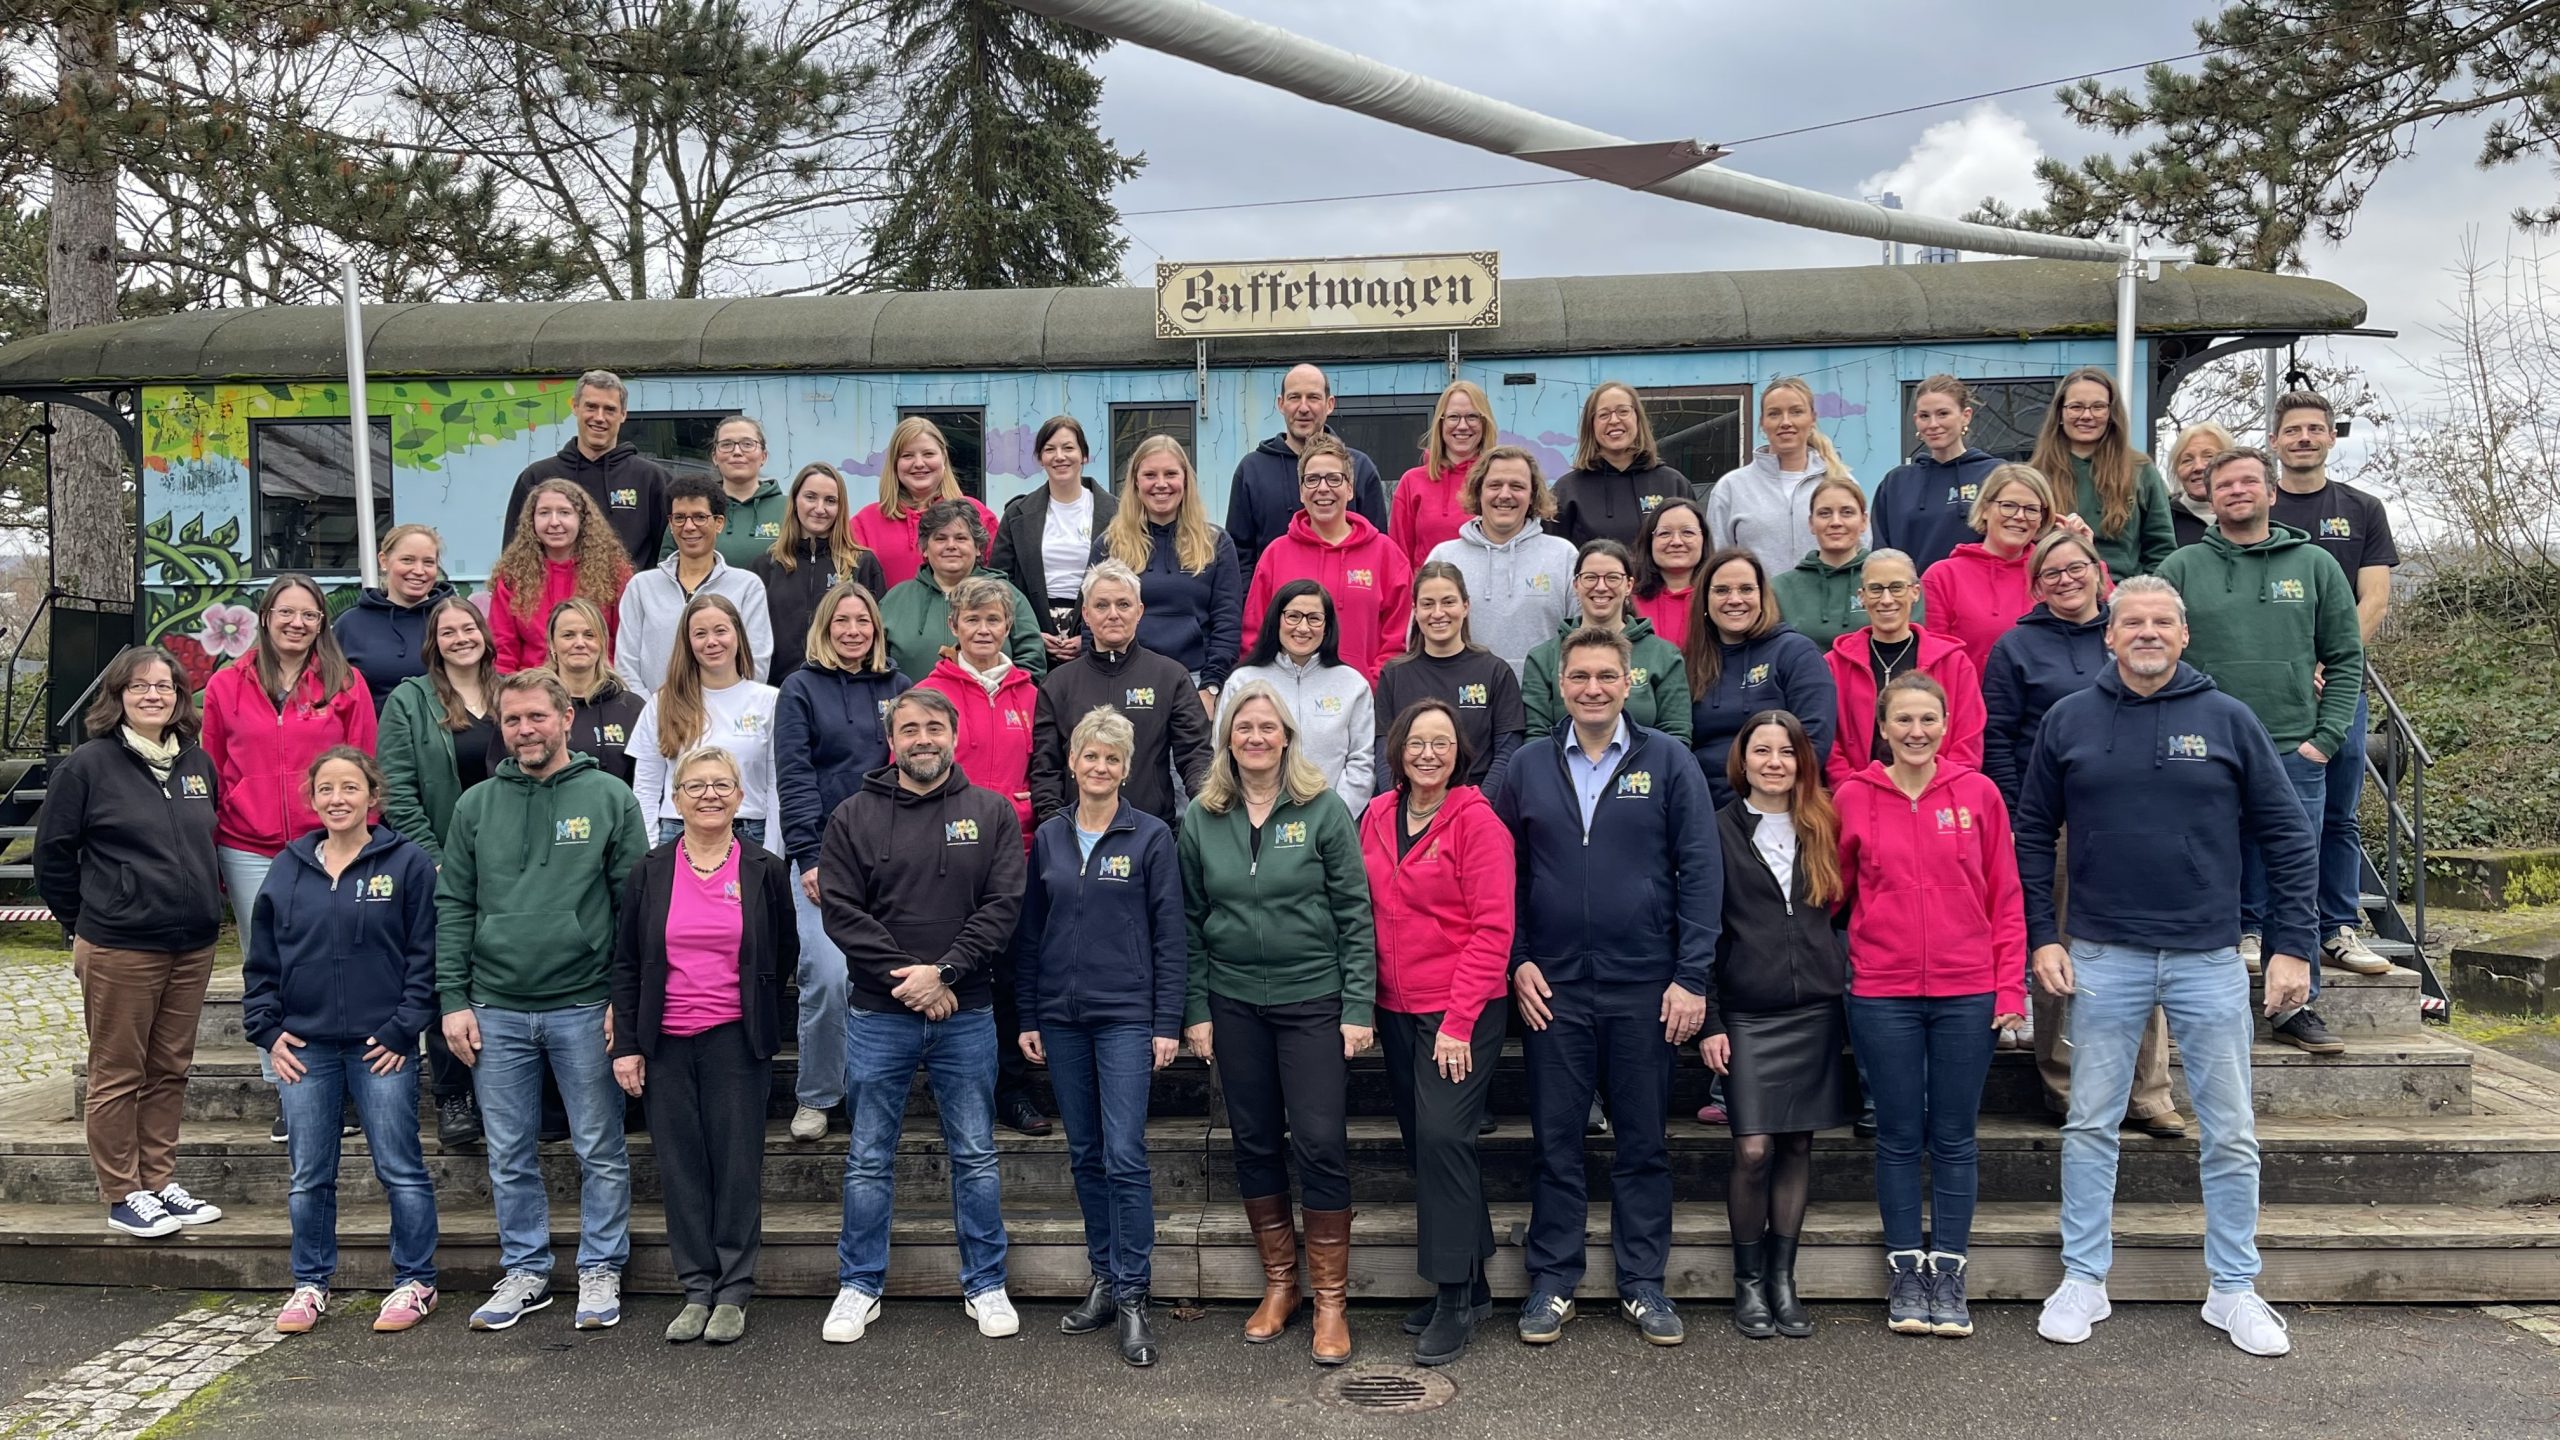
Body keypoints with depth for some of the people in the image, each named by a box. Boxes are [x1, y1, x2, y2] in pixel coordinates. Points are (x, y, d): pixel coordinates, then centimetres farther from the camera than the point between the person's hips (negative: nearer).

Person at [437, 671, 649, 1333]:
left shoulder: (610, 798, 0)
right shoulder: (476, 805, 8)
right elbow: (453, 907, 8)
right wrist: (453, 999, 1)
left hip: (584, 1007, -3)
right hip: (496, 1010, 3)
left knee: (601, 1153, 5)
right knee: (511, 1157, 11)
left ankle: (601, 1271, 18)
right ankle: (525, 1271, 25)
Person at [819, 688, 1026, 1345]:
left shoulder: (992, 813, 3)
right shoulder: (853, 817, 2)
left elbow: (1003, 905, -5)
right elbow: (841, 912, -5)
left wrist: (944, 972, -15)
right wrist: (903, 978, -14)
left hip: (967, 1014, 0)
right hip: (879, 1017, 0)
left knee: (976, 1158, 9)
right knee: (869, 1161, 9)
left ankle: (986, 1285, 21)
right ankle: (859, 1286, 22)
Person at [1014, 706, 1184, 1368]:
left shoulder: (1151, 836, -2)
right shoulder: (1048, 837, 8)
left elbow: (1168, 935, -3)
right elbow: (1029, 933, 11)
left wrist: (1167, 1023, -7)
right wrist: (1027, 1017, 8)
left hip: (1126, 1015, -4)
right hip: (1061, 1016, 4)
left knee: (1125, 1155, -8)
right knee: (1085, 1154, 11)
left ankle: (1132, 1296, -1)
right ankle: (1104, 1280, 22)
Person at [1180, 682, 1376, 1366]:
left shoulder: (1324, 809, -3)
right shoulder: (1200, 819, 4)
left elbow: (1355, 912, -4)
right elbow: (1190, 921, 8)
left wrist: (1359, 1006, -9)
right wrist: (1196, 1009, 3)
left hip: (1313, 1000, -3)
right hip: (1234, 1002, 3)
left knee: (1320, 1143, -5)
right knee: (1255, 1143, 10)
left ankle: (1331, 1302, 7)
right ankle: (1279, 1285, 25)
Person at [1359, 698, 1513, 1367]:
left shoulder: (1476, 820, -9)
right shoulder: (1376, 817, 7)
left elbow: (1493, 929, -12)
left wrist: (1459, 1021, -16)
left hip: (1462, 1012, -6)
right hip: (1396, 1010, 6)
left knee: (1442, 1135, -14)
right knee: (1421, 1144, 10)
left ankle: (1456, 1297, -1)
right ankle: (1470, 1286, 23)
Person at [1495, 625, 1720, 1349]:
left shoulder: (1668, 761, 0)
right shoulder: (1530, 766, 6)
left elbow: (1700, 871, -3)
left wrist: (1692, 976, -8)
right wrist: (1517, 961, -1)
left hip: (1645, 988, -1)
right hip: (1552, 989, 1)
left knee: (1643, 1142, 8)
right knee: (1555, 1140, 7)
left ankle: (1643, 1284, 21)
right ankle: (1552, 1283, 19)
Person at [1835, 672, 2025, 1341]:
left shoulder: (1978, 793, 0)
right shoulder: (1854, 797, 0)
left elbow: (2005, 896, 3)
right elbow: (1836, 890, 9)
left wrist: (2011, 987, -1)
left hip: (1967, 993, 0)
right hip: (1883, 994, 0)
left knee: (1954, 1137, 8)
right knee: (1899, 1136, 8)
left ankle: (1948, 1273, 18)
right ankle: (1904, 1272, 19)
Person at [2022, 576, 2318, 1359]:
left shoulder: (2227, 720, 1)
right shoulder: (2068, 721, 2)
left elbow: (2289, 836, 3)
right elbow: (2033, 834, 7)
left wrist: (2293, 946, -2)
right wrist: (2041, 936, -1)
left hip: (2210, 958, 0)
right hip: (2103, 958, 0)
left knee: (2231, 1135, 6)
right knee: (2090, 1126, 6)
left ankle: (2234, 1290, 20)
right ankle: (2083, 1280, 17)